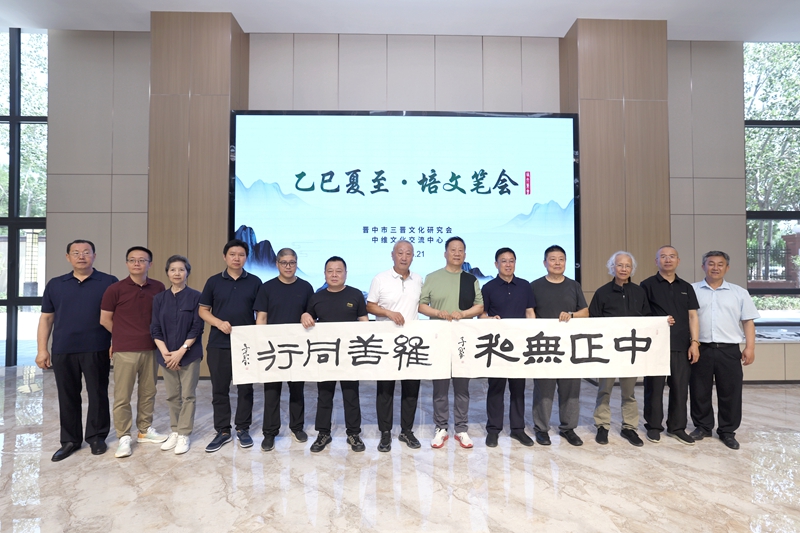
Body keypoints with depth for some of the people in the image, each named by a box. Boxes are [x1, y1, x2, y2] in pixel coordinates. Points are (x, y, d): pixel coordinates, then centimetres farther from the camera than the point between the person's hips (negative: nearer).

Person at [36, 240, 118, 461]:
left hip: (97, 350, -2)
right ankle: (70, 440, 24)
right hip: (62, 351, 3)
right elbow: (46, 318, 11)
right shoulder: (55, 284, 10)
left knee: (98, 395, 6)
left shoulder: (109, 283, 1)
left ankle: (97, 436, 22)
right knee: (67, 397, 11)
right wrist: (42, 349, 5)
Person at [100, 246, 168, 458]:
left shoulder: (158, 288, 2)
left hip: (151, 349, 3)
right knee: (122, 396, 2)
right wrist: (125, 336, 7)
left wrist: (155, 336, 5)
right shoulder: (115, 289, -5)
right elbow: (105, 319, 2)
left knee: (148, 392, 13)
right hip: (125, 350, -3)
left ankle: (145, 430, 27)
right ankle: (124, 437, 13)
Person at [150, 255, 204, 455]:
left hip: (189, 354, -3)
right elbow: (155, 329, 3)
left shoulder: (195, 296, -5)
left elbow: (197, 328, -8)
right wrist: (165, 352, -9)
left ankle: (184, 435, 13)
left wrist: (181, 351, -14)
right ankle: (174, 431, 25)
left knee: (187, 395, 3)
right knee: (172, 396, 11)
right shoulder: (159, 299, 6)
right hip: (166, 355, 3)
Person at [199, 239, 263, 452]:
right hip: (218, 344, 1)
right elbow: (203, 311, 6)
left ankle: (243, 429, 21)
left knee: (245, 388, 7)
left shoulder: (254, 282, 3)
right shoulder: (214, 281, 4)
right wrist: (219, 323, -12)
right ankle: (222, 431, 19)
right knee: (219, 389, 7)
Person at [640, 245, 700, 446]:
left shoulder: (686, 287, 13)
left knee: (680, 388, 7)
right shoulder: (647, 285, 1)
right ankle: (653, 426, 16)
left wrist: (694, 342, 0)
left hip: (681, 346, 3)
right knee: (654, 388, 4)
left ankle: (677, 427, 21)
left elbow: (693, 317, 9)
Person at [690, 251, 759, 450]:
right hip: (700, 349, 0)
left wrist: (750, 347, -3)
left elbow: (748, 322, 6)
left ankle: (728, 431, 20)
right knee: (700, 391, 8)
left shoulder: (739, 293, 7)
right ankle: (702, 426, 23)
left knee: (730, 393, 6)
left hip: (729, 350, 1)